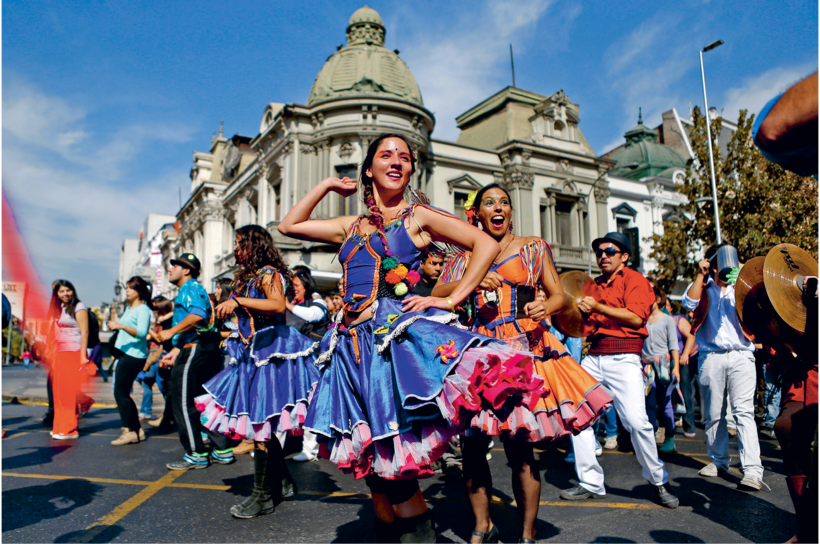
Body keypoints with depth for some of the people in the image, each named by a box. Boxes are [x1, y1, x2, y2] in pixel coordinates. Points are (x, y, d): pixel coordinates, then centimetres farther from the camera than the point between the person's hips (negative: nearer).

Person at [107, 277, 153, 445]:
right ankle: (137, 430, 16)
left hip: (134, 356, -10)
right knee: (121, 393, 10)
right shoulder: (129, 308, 19)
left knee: (120, 393, -10)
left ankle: (130, 431, -5)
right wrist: (115, 326, 14)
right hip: (124, 354, 10)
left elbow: (142, 332, -22)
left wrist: (121, 325, -31)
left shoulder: (143, 309, -9)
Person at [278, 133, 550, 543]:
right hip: (354, 344, 5)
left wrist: (451, 300, -7)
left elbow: (486, 244, -1)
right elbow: (289, 226, 24)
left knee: (394, 460, -9)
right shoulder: (351, 227, 19)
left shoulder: (418, 217, 7)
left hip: (402, 337, -5)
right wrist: (327, 185, 22)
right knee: (368, 459, 9)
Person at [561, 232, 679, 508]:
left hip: (623, 358, -6)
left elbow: (636, 318, -11)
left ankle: (659, 482, 9)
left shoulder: (635, 280, 4)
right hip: (593, 358, 6)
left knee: (637, 421, -14)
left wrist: (598, 308, -16)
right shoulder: (594, 286, 22)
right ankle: (591, 483, 9)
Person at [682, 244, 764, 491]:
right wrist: (700, 275, -7)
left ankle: (752, 470, -14)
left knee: (743, 411, -12)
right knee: (713, 414, 8)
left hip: (740, 356, 0)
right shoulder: (703, 287, 11)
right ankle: (718, 460, 24)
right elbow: (689, 303, -9)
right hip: (711, 357, 1)